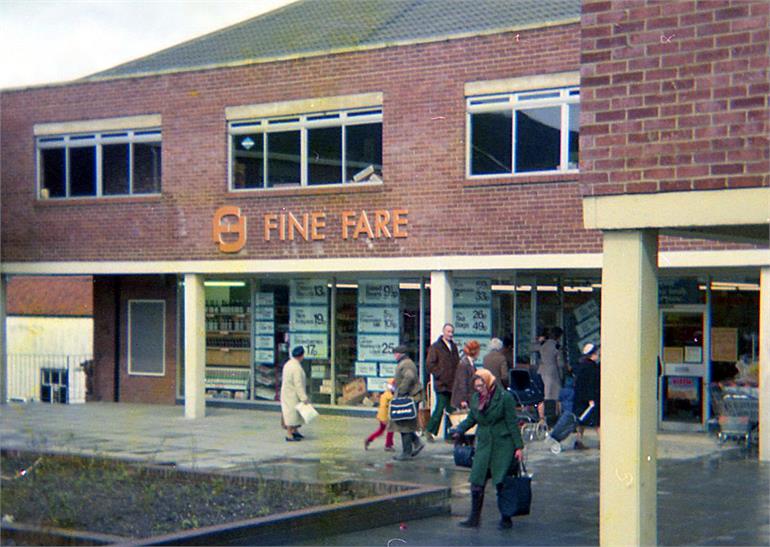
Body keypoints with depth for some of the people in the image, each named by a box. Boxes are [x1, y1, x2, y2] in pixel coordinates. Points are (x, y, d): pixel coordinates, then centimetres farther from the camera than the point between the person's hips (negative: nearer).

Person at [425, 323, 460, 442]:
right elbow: (429, 364, -9)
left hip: (453, 384, 6)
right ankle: (430, 431, 6)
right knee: (440, 407, -7)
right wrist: (439, 375, -13)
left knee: (451, 409, 7)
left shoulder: (454, 346, 16)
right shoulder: (435, 347, -4)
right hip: (441, 384, -6)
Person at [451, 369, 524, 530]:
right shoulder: (475, 398, 6)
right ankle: (474, 518, 10)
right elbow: (471, 419, 18)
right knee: (476, 482, 1)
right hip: (484, 444, 5)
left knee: (502, 483, -3)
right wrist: (458, 431, 1)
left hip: (503, 446, -5)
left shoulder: (505, 397, -9)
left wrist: (518, 447, -8)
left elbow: (512, 423, -7)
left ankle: (506, 519, 9)